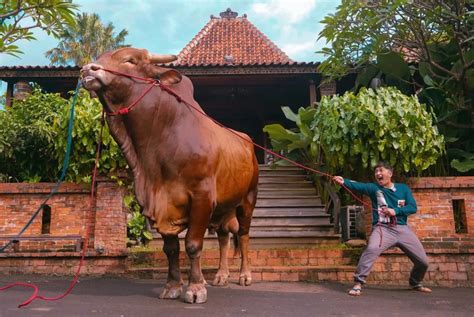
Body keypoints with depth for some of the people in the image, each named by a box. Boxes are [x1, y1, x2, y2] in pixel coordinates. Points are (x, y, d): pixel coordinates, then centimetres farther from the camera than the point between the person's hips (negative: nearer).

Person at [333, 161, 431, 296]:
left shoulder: (403, 188, 8)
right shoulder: (374, 188, 0)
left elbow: (413, 207, -1)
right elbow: (358, 186, -20)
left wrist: (395, 211, -17)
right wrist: (343, 181, -40)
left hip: (402, 229, 4)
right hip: (382, 228, -3)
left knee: (423, 261, 10)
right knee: (371, 249, -34)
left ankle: (415, 283, 41)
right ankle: (358, 284, -25)